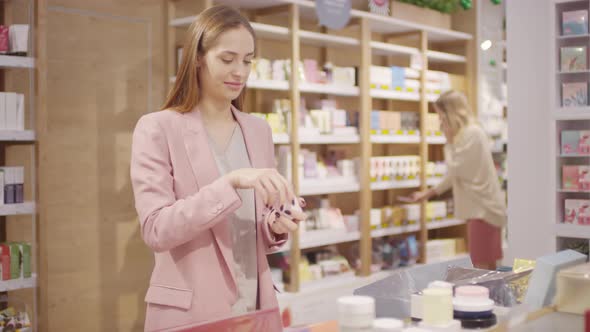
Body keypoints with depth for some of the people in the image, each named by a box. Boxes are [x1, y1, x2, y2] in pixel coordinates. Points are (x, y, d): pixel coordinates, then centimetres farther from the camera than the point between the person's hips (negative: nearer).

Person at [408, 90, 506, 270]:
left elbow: (454, 169, -14)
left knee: (483, 267, -9)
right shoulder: (466, 134, 17)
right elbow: (456, 174, 20)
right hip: (480, 207, 10)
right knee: (486, 267, 9)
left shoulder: (472, 133, -14)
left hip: (484, 208, -10)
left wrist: (450, 141, -4)